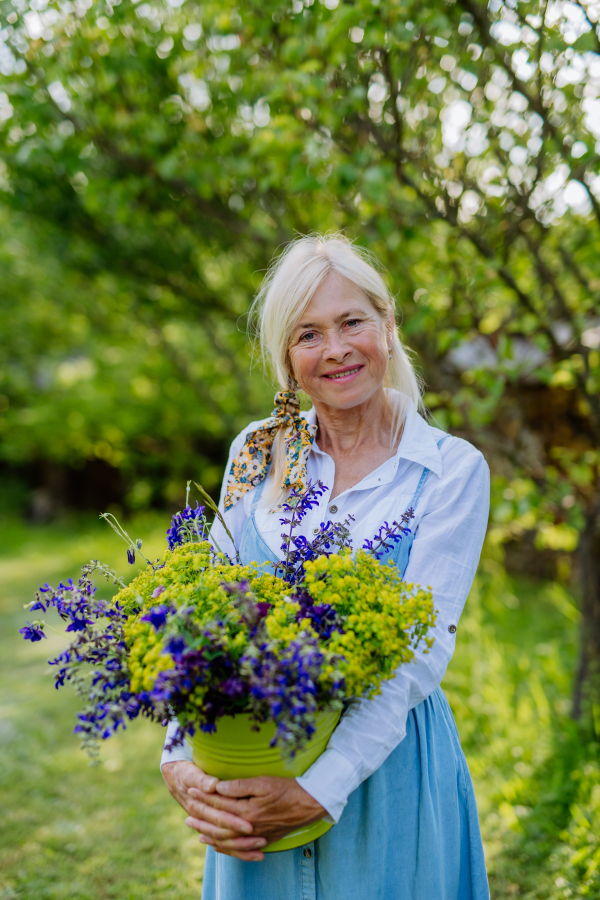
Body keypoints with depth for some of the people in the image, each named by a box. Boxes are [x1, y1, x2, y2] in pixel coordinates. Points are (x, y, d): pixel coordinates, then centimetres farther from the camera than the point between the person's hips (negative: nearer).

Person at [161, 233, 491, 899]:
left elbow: (421, 651, -16)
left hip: (383, 764, -3)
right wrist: (179, 760, -15)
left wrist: (321, 788, -25)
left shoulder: (452, 469, -9)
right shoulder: (256, 452, 2)